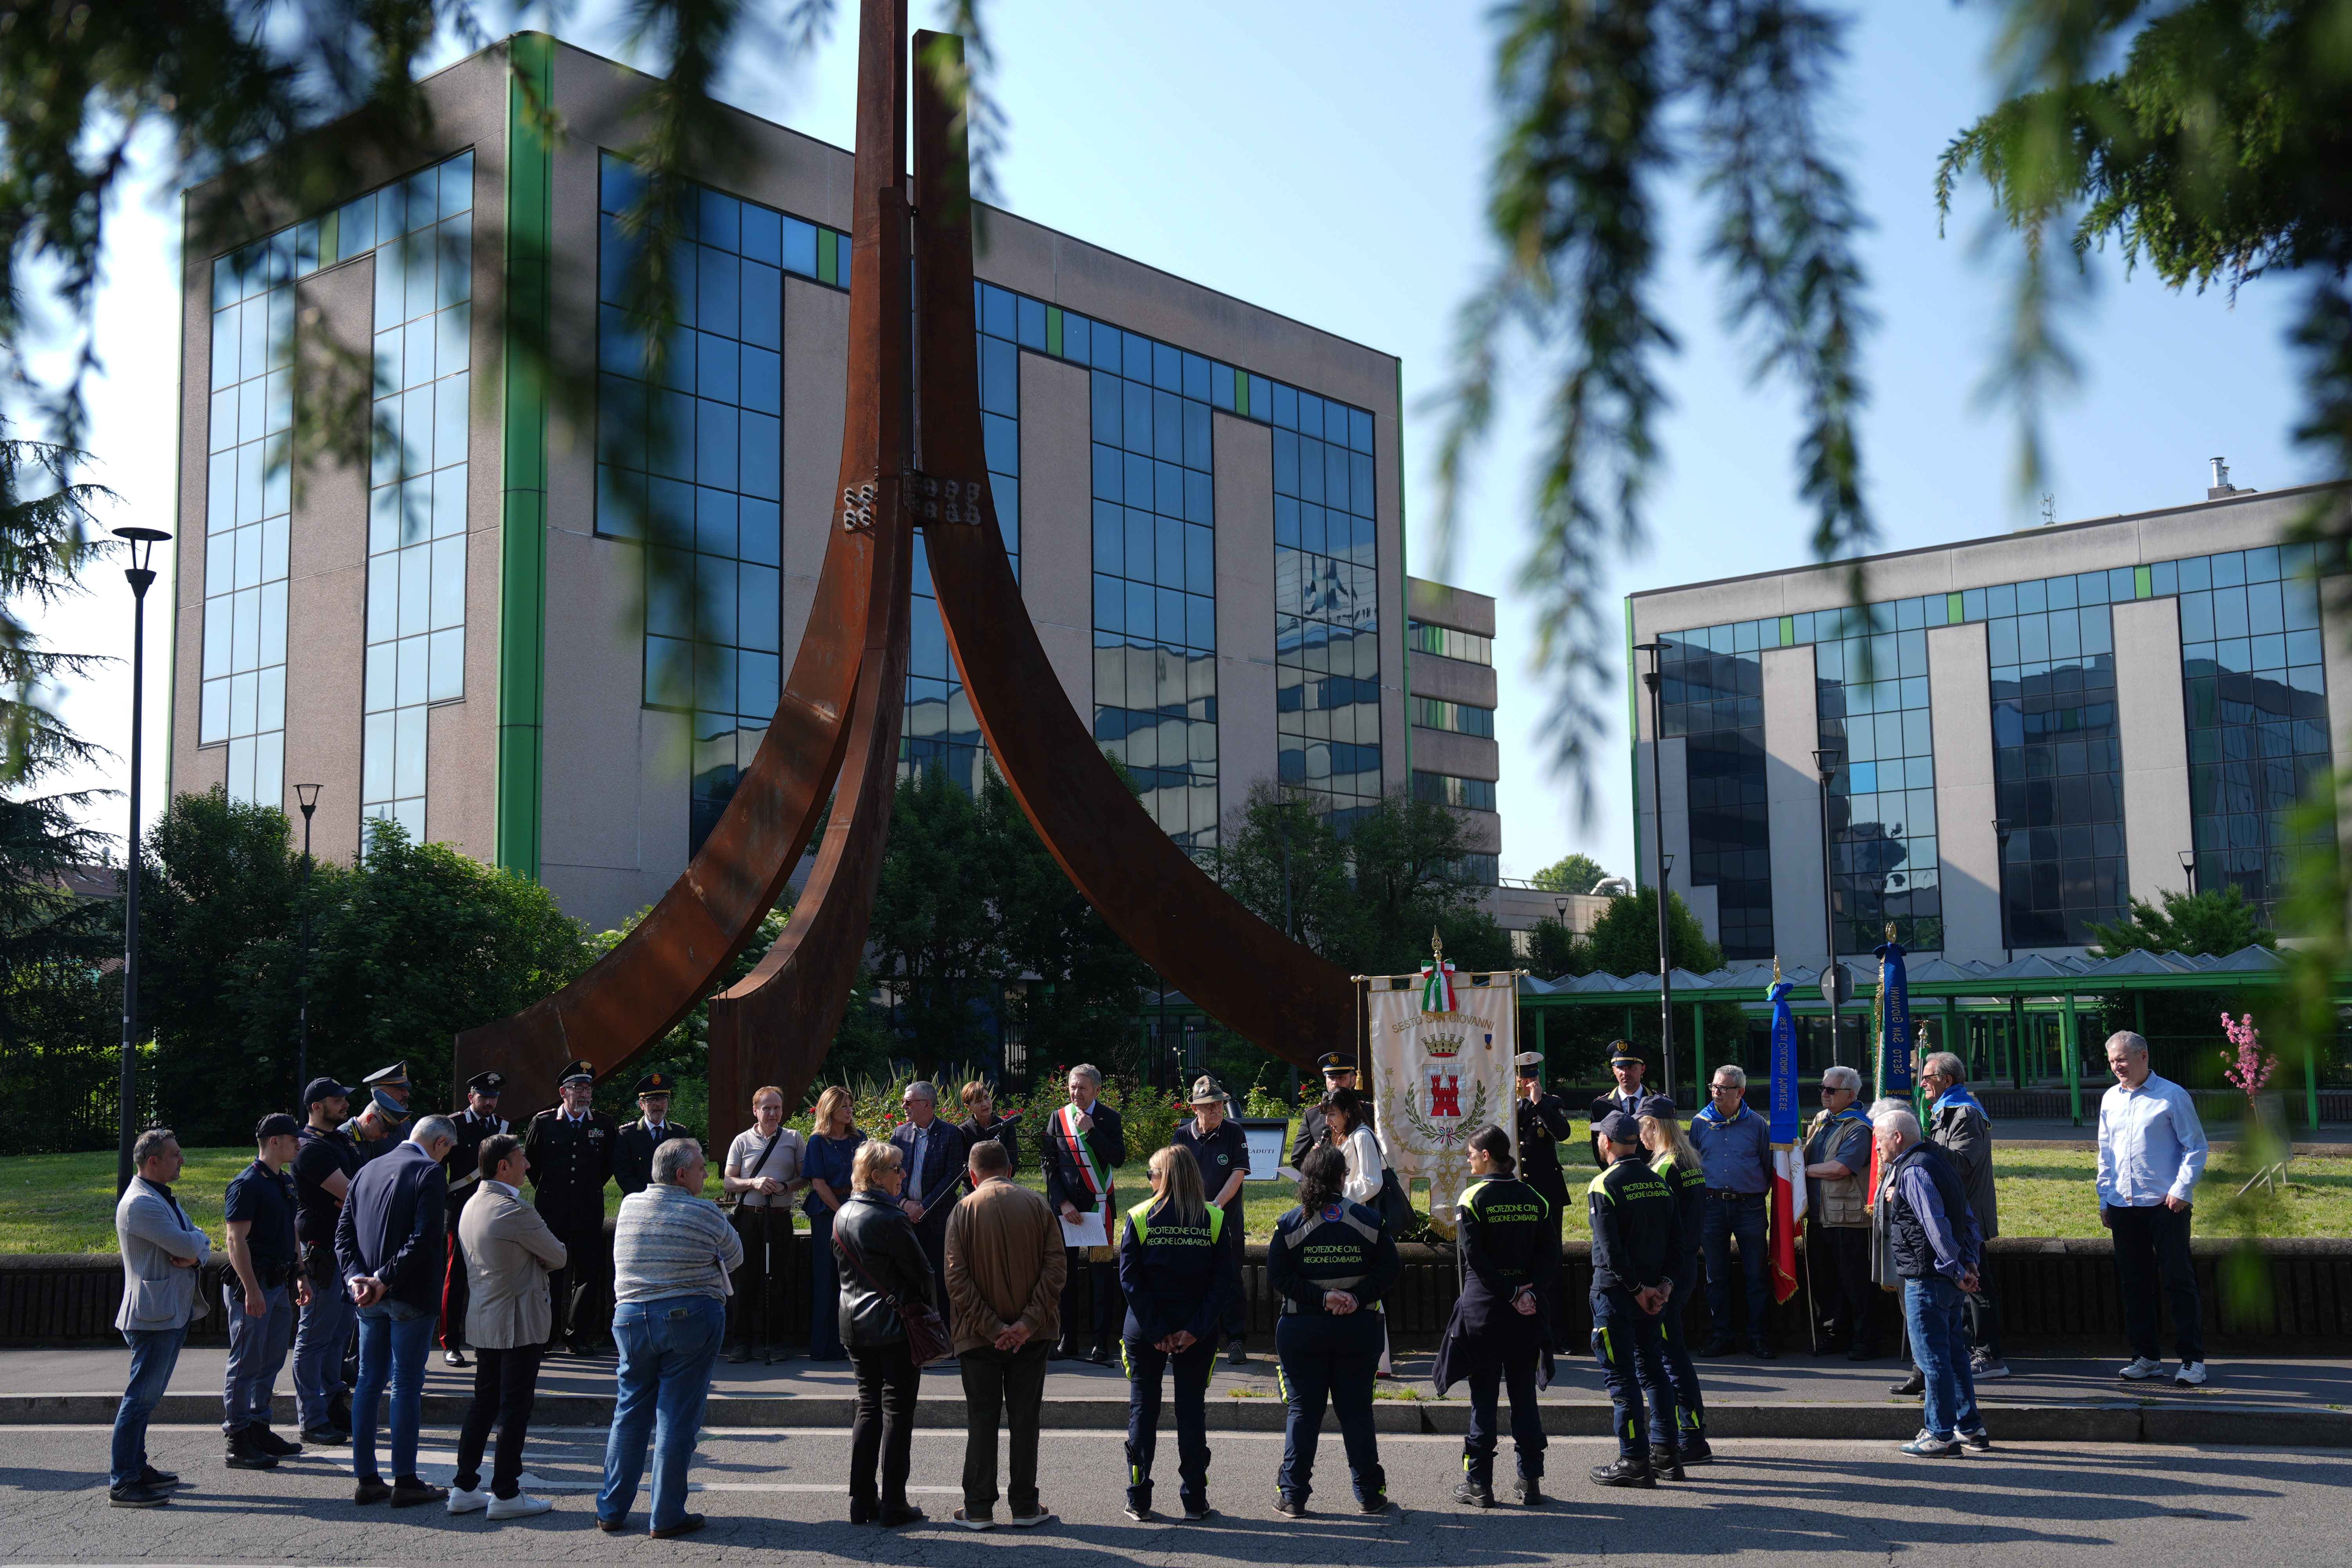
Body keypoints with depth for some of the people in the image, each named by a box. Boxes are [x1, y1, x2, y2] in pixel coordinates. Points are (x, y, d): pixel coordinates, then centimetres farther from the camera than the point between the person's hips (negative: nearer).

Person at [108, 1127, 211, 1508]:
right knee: (141, 1397, -8)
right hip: (154, 1315, -10)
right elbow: (185, 1243, -22)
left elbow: (200, 1245, 14)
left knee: (146, 1397, 16)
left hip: (175, 1314, 10)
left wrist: (195, 1256, -8)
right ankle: (122, 1484, -5)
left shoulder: (165, 1199, 17)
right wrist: (199, 1241, 0)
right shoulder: (140, 1203, -17)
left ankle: (135, 1468, 24)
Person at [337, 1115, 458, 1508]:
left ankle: (366, 1479, 16)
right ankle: (405, 1482, 2)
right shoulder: (430, 1172, -10)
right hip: (411, 1297, -6)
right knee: (407, 1385, -1)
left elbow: (344, 1233, 7)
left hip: (370, 1297, 7)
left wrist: (356, 1277, -3)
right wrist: (386, 1280, -16)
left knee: (369, 1382, 12)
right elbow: (424, 1238, -20)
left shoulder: (367, 1171, 12)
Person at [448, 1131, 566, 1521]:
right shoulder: (515, 1211, -20)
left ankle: (465, 1488, 18)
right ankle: (506, 1494, 4)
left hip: (482, 1321, 9)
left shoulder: (471, 1206, 9)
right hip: (519, 1324, -9)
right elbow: (558, 1257, -12)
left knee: (484, 1402, 15)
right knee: (516, 1407, -1)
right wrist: (541, 1257, 7)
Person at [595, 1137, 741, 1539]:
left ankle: (611, 1510, 18)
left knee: (630, 1413, 15)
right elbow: (735, 1257, 7)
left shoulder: (629, 1205, 4)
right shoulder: (704, 1213, -8)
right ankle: (666, 1517, 5)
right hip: (690, 1318, -4)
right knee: (677, 1417, 1)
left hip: (631, 1318, 5)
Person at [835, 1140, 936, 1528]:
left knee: (868, 1407, 15)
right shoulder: (890, 1220, -18)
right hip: (895, 1326, -7)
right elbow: (921, 1273, -13)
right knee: (898, 1412, 0)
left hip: (855, 1326, 7)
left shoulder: (842, 1216, 6)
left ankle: (862, 1501, 16)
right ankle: (893, 1506, 3)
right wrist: (931, 1316, 3)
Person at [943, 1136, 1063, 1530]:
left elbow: (956, 1279, -12)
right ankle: (1025, 1507, 13)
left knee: (981, 1417, 7)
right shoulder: (1037, 1204, -1)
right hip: (1031, 1334, 1)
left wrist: (991, 1326, -11)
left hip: (979, 1335, -1)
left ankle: (978, 1508, 10)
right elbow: (1056, 1264, -8)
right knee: (1025, 1415, 9)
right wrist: (1029, 1321, -10)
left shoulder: (964, 1210, -5)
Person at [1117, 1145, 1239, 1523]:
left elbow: (1130, 1279, -10)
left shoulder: (1139, 1217, -5)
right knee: (1192, 1411, 8)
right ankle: (1195, 1501, 10)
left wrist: (1155, 1331, -10)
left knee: (1143, 1410, 9)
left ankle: (1138, 1502, 11)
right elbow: (1224, 1279, -8)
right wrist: (1195, 1330, -10)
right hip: (1196, 1329, 1)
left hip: (1144, 1332, -1)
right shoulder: (1214, 1219, -2)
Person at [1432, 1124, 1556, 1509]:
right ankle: (1531, 1481, 11)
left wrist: (1510, 1293, -12)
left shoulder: (1473, 1198, -8)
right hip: (1528, 1316, 4)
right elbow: (1550, 1255, -1)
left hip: (1484, 1309, -4)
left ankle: (1479, 1484, 5)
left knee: (1483, 1397, 2)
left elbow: (1475, 1257, -14)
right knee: (1524, 1394, 10)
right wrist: (1530, 1293, -8)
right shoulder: (1535, 1199, 6)